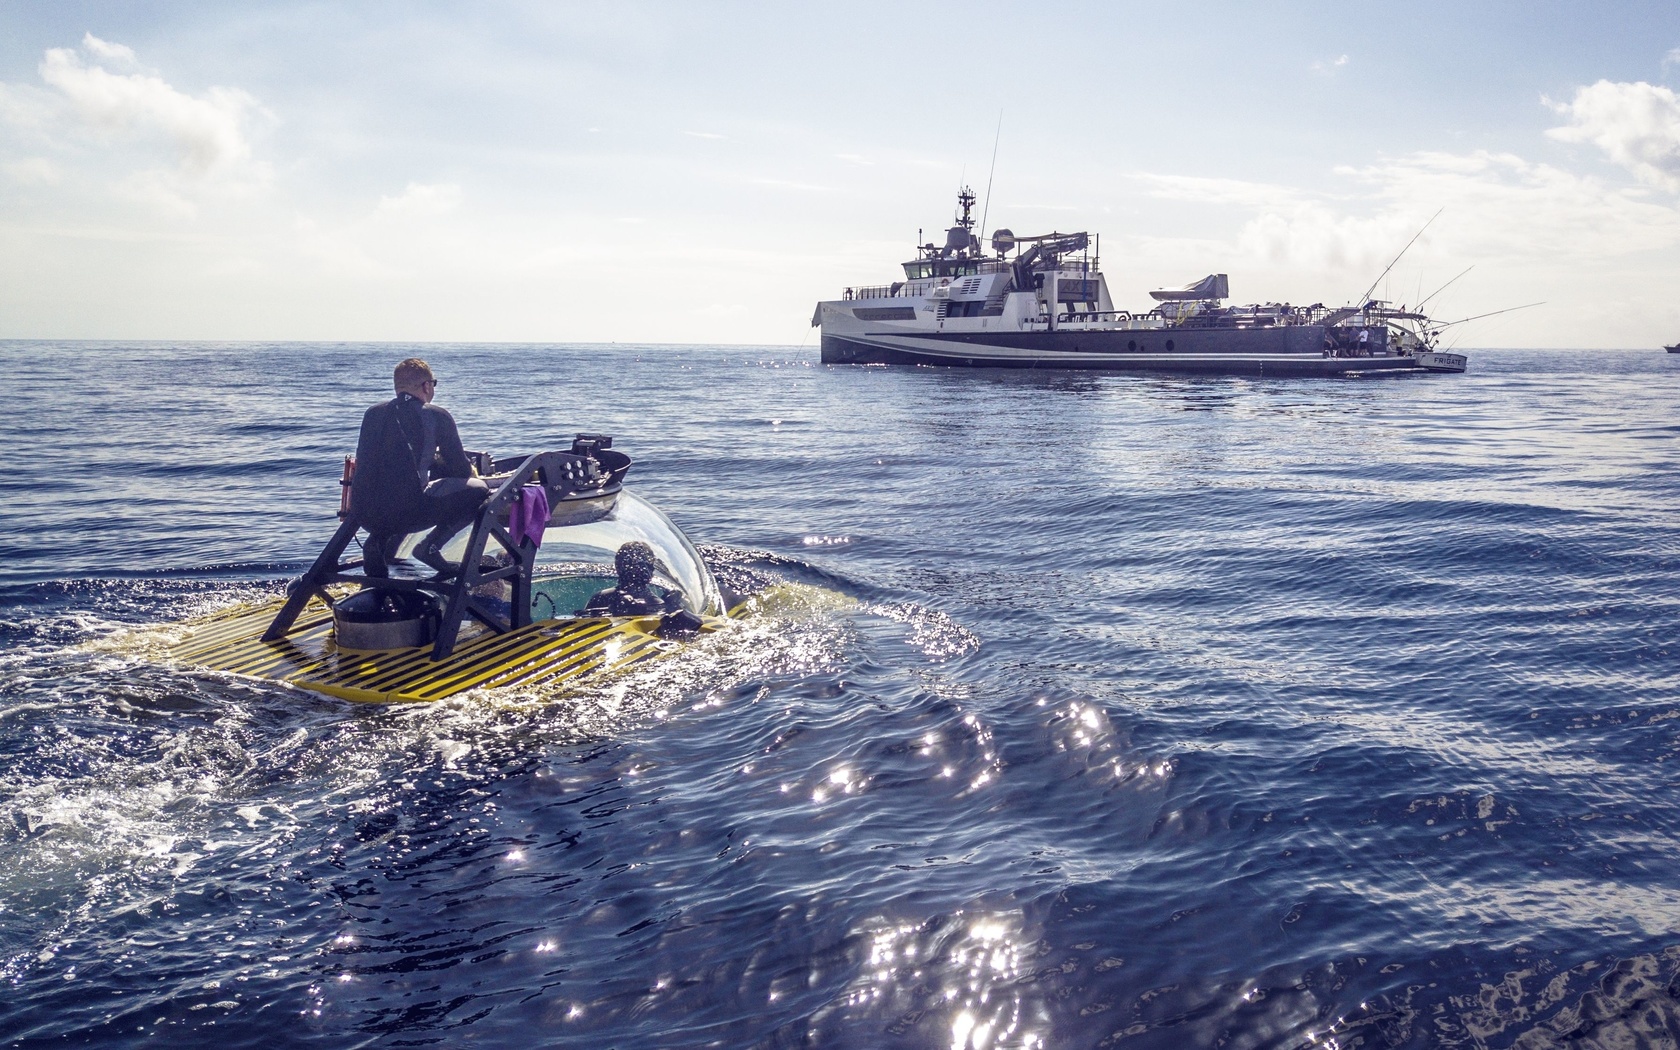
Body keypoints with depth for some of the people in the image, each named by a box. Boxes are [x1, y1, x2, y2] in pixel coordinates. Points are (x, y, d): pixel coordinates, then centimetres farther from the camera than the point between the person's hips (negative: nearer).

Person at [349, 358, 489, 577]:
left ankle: (378, 541, 17)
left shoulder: (372, 413, 14)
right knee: (478, 490, 11)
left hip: (362, 514, 6)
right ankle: (432, 545, -1)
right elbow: (462, 472, 6)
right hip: (404, 513, -6)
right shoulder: (437, 416, 0)